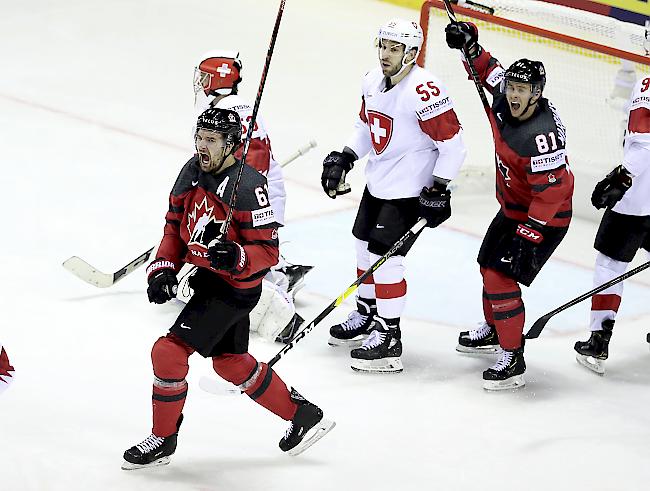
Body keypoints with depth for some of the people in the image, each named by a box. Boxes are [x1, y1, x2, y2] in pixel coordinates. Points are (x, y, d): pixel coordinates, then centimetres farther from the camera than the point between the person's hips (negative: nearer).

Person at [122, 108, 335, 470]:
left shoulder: (247, 187, -23)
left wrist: (236, 257, -39)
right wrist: (163, 269, 0)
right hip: (208, 277, 9)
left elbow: (268, 250, -21)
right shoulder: (192, 172, 1)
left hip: (234, 288, -9)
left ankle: (163, 440, 6)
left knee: (169, 352, -12)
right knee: (231, 362, 21)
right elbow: (175, 225, 12)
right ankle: (304, 415, 35)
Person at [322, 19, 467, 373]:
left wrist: (438, 190, -20)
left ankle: (389, 337, 0)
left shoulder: (423, 91, -25)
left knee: (385, 257, -10)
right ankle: (366, 316, 38)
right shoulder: (373, 81, 1)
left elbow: (452, 143, -21)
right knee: (365, 247, 18)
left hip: (409, 189, -9)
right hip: (377, 181, 9)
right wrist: (343, 158, 7)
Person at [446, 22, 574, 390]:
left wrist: (529, 234, -33)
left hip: (545, 217, -10)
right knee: (489, 265, 24)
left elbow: (552, 191, -33)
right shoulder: (505, 101, -10)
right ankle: (494, 328, 48)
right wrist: (469, 46, -6)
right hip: (512, 207, 10)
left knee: (501, 277, -16)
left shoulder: (541, 134, -34)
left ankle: (513, 359, -8)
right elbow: (488, 70, 11)